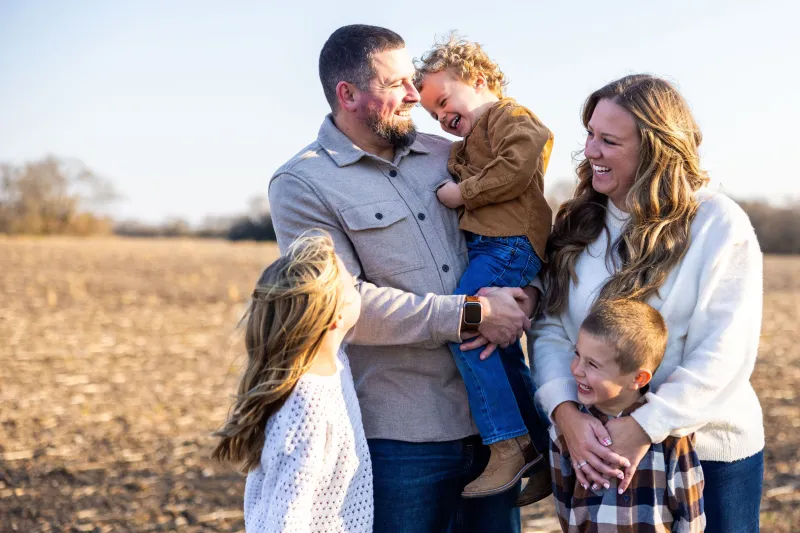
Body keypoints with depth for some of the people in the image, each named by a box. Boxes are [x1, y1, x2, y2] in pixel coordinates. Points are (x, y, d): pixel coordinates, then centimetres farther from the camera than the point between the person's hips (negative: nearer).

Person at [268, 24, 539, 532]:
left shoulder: (444, 155, 12)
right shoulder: (302, 184, -4)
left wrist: (525, 294, -7)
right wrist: (471, 315, -16)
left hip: (495, 420, 5)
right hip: (401, 435, -5)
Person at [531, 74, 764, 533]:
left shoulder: (719, 224, -10)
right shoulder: (578, 224, 3)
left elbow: (724, 353, -16)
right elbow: (550, 328, -3)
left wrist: (646, 425, -24)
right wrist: (567, 413, -20)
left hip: (711, 454, -3)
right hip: (602, 453, 4)